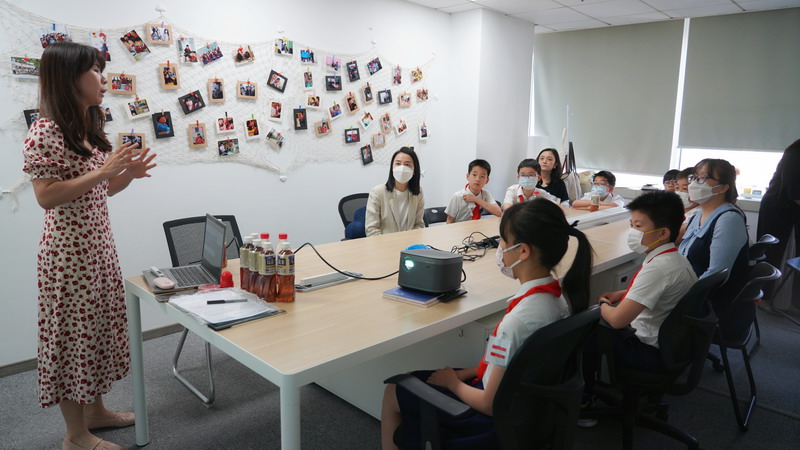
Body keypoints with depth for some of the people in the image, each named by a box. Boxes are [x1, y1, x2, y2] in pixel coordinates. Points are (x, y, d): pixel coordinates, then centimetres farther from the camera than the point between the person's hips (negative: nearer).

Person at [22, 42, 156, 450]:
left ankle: (95, 410, 34)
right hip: (68, 251, -8)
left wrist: (128, 174, 0)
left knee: (98, 326, 16)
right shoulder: (46, 131, -14)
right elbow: (46, 196, -20)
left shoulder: (90, 128, 11)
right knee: (74, 332, 2)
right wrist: (103, 171, -23)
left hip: (98, 244, 9)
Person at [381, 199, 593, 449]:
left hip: (498, 418, -8)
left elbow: (490, 405, -23)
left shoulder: (516, 321, -35)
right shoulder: (558, 293, -9)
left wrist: (453, 383, -6)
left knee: (393, 393, 10)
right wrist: (468, 372, 5)